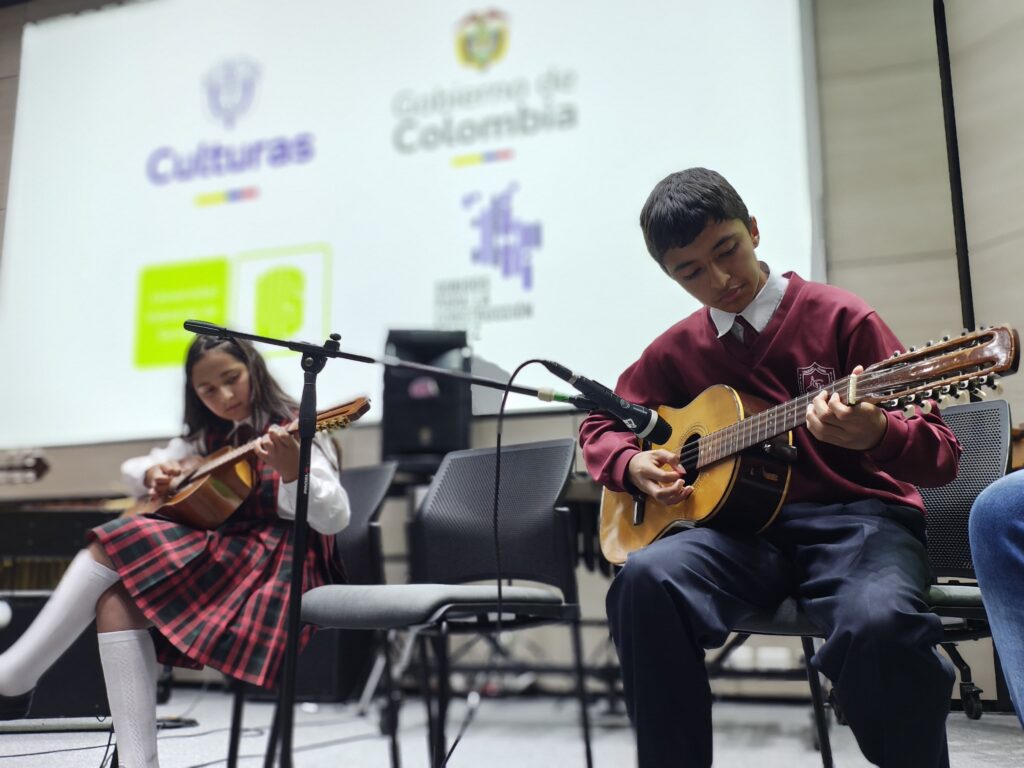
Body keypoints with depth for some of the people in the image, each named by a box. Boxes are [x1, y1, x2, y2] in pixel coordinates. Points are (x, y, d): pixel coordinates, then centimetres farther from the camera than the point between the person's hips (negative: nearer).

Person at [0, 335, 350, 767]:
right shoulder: (211, 438, 17)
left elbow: (334, 519, -16)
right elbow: (132, 469, 28)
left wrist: (291, 471, -35)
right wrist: (152, 473, 3)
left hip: (272, 567, -7)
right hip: (219, 557, 7)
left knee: (109, 550, -17)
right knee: (116, 599, -20)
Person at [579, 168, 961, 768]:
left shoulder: (839, 317, 0)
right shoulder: (678, 351, 11)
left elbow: (943, 458, -2)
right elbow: (601, 423, 24)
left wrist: (877, 435, -26)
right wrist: (633, 465, 1)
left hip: (857, 517, -2)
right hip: (748, 525, 3)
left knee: (878, 622, -37)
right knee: (646, 579, -30)